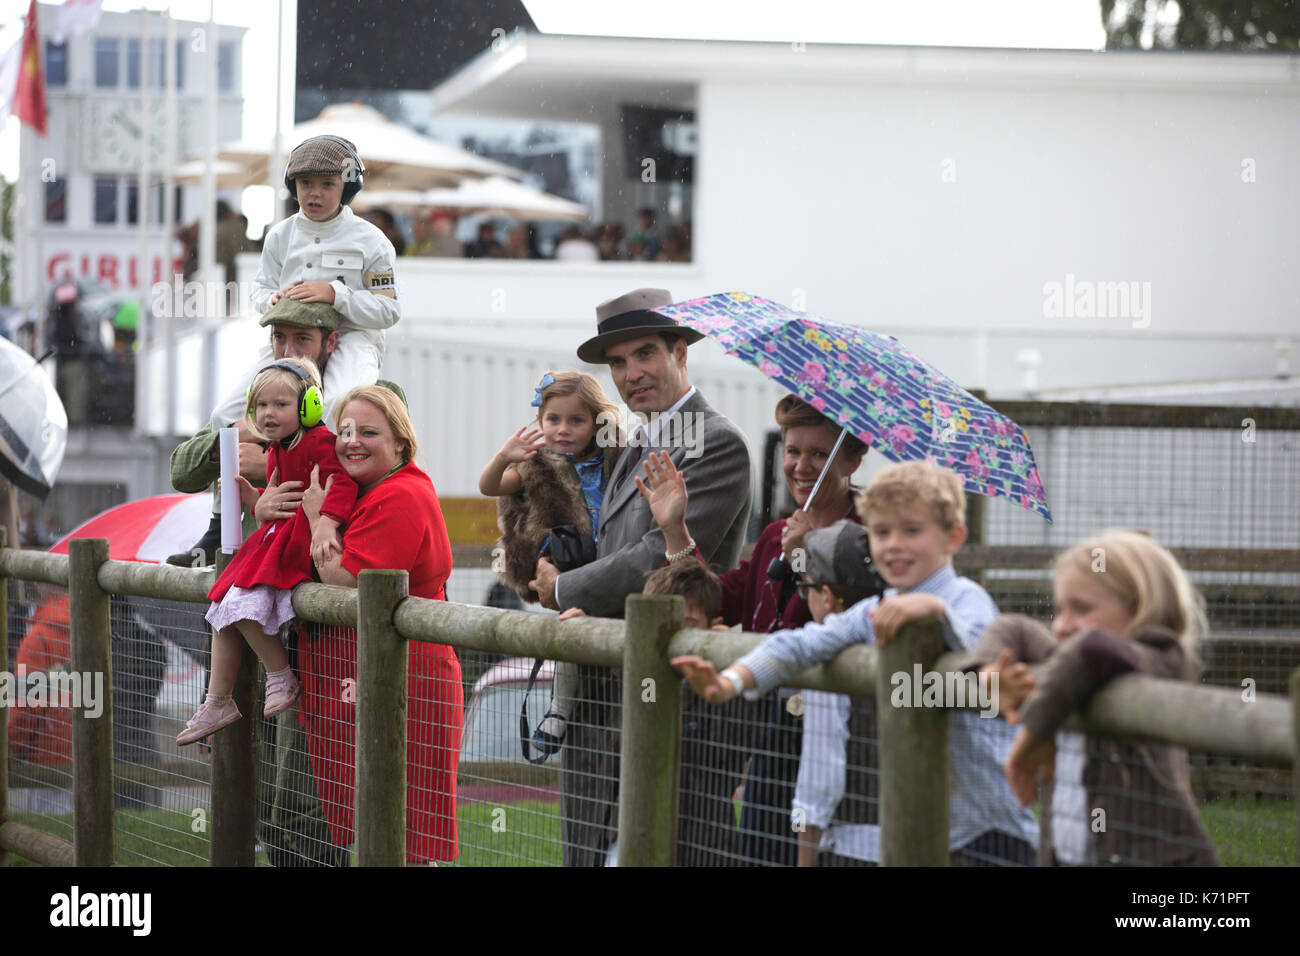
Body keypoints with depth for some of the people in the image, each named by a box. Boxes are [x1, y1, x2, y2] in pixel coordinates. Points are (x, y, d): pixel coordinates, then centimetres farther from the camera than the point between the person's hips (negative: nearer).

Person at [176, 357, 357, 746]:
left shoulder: (318, 442, -14)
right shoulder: (277, 453, 15)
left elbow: (342, 483, -28)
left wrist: (326, 522, -43)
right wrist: (251, 496, 6)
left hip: (303, 541, -10)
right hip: (276, 538, 10)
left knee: (243, 603, -24)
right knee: (222, 609, 11)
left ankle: (282, 677, -6)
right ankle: (218, 702, 17)